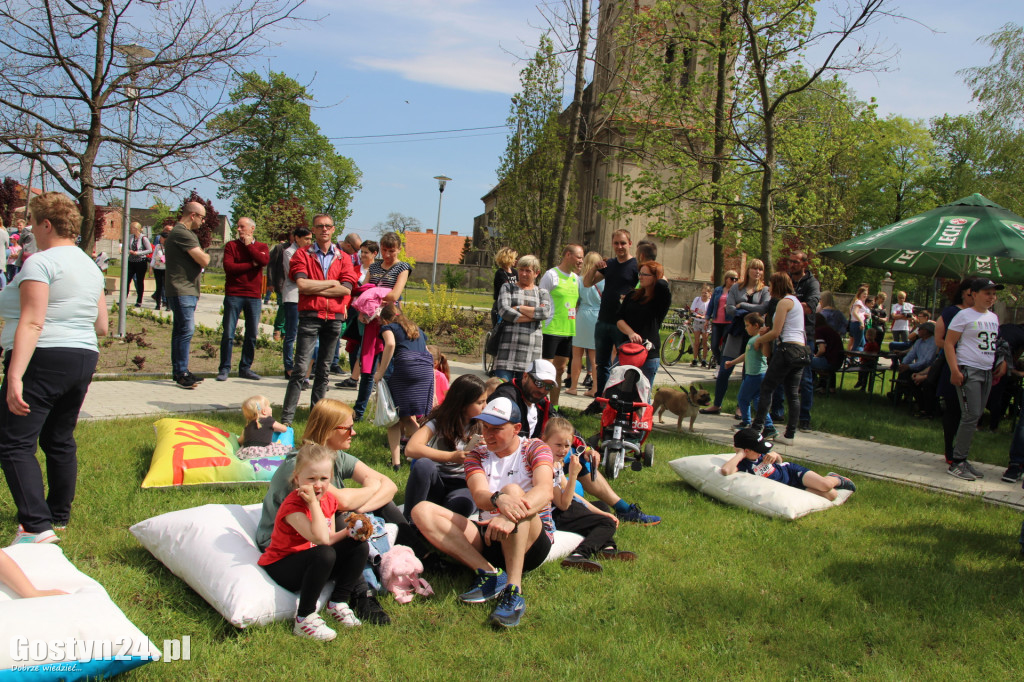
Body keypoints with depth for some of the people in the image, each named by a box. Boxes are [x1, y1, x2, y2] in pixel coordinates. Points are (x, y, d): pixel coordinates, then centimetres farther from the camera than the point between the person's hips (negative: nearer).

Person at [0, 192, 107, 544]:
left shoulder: (40, 262, -10)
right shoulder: (91, 267, 15)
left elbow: (31, 323, -20)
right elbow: (101, 326, 17)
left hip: (43, 360, -9)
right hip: (84, 358, 9)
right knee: (60, 440, 18)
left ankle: (37, 526, -15)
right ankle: (59, 515, 26)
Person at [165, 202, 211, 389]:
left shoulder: (188, 233, 19)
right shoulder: (182, 234, -15)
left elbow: (201, 259, 19)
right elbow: (204, 260, -18)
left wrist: (201, 255, -1)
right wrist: (205, 255, 2)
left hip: (188, 290, 11)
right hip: (181, 291, -11)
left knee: (181, 330, 13)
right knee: (186, 330, -12)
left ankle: (179, 371, 19)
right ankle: (181, 374, -9)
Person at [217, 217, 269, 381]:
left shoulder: (261, 247, 11)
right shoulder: (231, 245, 6)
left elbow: (264, 261, -12)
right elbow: (228, 267, -10)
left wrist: (249, 245, -4)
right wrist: (251, 264, -7)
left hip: (254, 296, 2)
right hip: (233, 294, -2)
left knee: (252, 334, 5)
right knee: (228, 334, -3)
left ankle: (245, 368, 15)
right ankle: (224, 368, 3)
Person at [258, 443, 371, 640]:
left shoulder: (329, 500, -1)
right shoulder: (292, 506, -26)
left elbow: (329, 537, 5)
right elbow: (321, 539, -37)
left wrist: (348, 532, -14)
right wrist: (313, 503, -34)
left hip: (312, 563, 8)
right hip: (282, 567, -8)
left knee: (360, 545, -6)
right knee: (325, 554, -36)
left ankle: (338, 602, 1)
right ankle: (304, 619, -23)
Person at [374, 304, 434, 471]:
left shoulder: (388, 327, 15)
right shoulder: (417, 329, 31)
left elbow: (390, 344, -10)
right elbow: (428, 353, 27)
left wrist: (380, 373, -6)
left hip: (405, 366, -5)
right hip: (427, 369, 5)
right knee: (409, 418, 16)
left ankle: (396, 460, -4)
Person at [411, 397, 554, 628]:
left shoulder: (535, 449, 1)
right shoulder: (477, 455, 9)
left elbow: (545, 490, -21)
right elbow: (479, 496, -12)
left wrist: (513, 516, -41)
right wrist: (498, 500, -38)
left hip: (532, 542, -4)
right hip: (488, 539, 4)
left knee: (512, 490, -33)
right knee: (422, 511, -13)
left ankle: (514, 591, -37)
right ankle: (490, 573, -24)